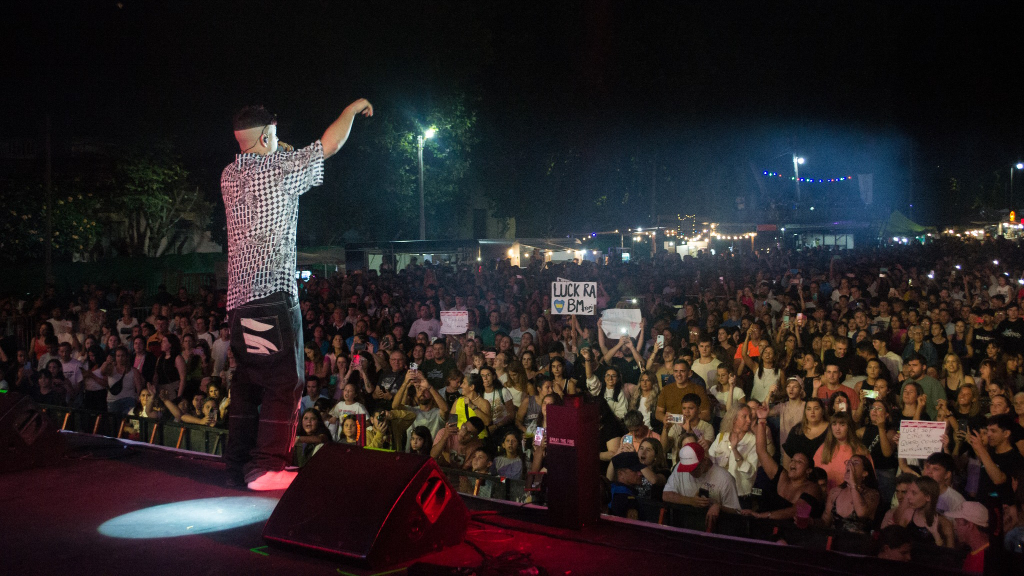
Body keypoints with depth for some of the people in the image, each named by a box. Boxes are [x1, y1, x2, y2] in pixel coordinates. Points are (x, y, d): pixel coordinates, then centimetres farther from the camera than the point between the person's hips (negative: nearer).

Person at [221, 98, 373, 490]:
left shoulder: (230, 176, 11)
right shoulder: (279, 169, -7)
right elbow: (330, 145, 1)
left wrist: (277, 152, 41)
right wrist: (353, 109, 15)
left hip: (240, 293, 8)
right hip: (273, 292, -8)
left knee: (247, 381, 13)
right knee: (284, 382, -4)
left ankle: (238, 464, 17)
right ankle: (267, 468, -6)